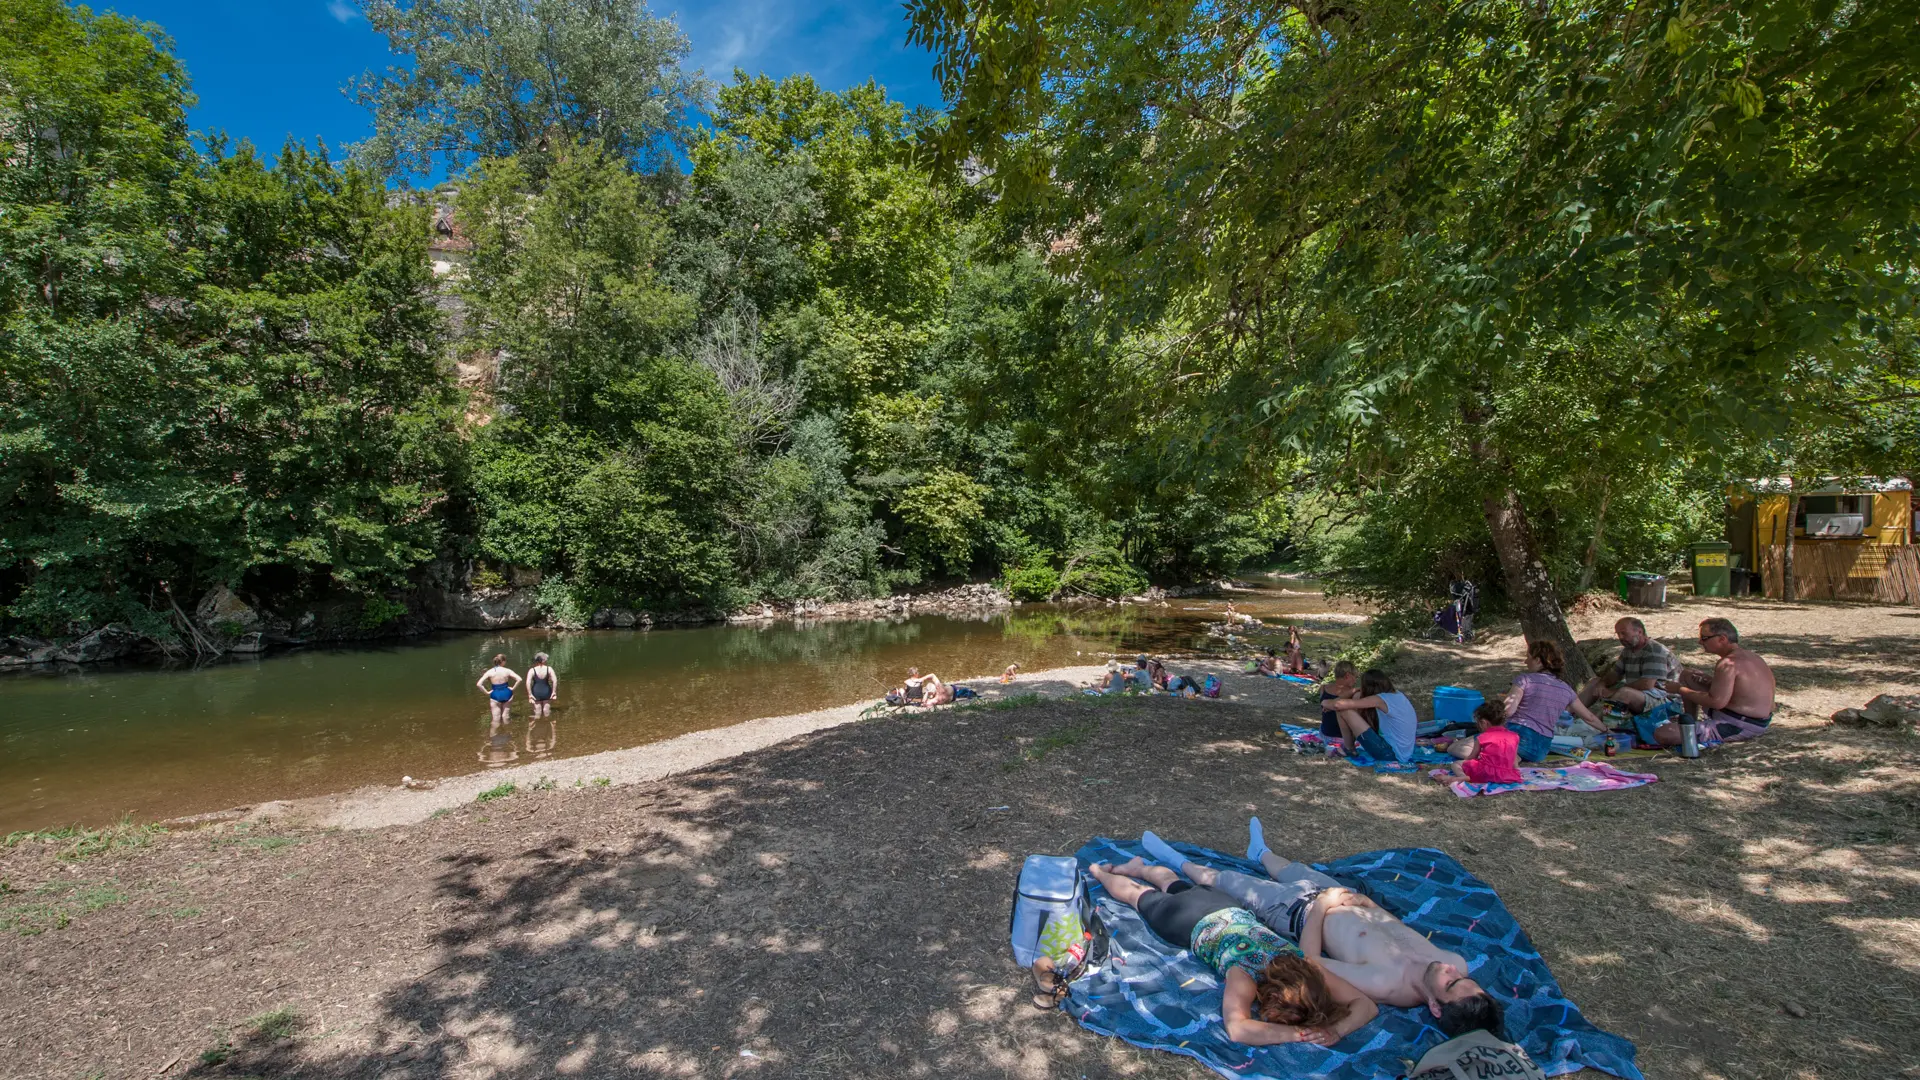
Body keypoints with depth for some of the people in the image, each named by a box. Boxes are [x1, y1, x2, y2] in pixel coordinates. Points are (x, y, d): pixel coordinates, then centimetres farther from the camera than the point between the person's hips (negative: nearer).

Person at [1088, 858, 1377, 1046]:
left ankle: (1137, 867, 63)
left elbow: (1367, 1005, -33)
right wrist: (1297, 1033, -58)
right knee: (1138, 896, 25)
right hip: (1194, 923, -5)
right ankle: (1101, 873, 52)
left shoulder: (1303, 966, -36)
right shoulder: (1245, 975, -46)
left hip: (1229, 910, 5)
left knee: (1176, 887, 35)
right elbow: (1237, 1029, -60)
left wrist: (1337, 1030, -50)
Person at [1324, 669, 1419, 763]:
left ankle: (1349, 748, 10)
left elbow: (1339, 705, -22)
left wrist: (1326, 703, 0)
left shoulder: (1381, 699, -17)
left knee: (1344, 711, -12)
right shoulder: (1397, 694, 6)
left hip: (1390, 754, -9)